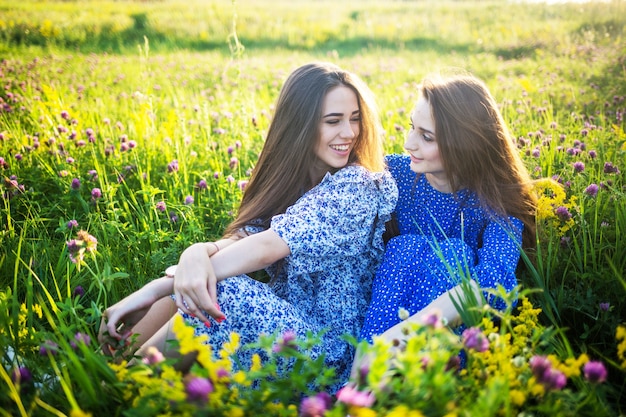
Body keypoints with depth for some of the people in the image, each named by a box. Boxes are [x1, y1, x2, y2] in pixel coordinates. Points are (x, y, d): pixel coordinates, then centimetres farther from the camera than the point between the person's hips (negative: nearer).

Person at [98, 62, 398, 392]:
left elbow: (266, 247, -25)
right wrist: (197, 253, -32)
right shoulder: (289, 179, 6)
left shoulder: (358, 188, -16)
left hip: (323, 349, -6)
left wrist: (158, 288, -28)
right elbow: (242, 237, -8)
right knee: (188, 287, -12)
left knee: (218, 290, -27)